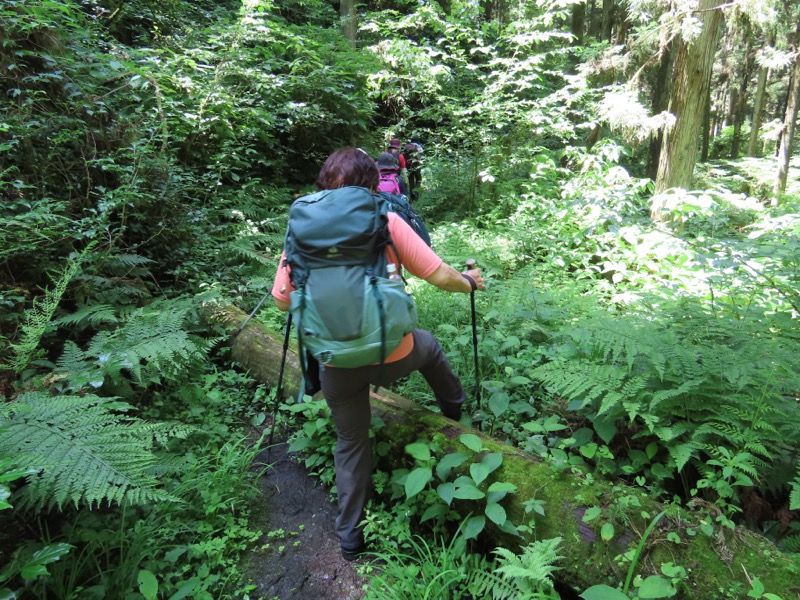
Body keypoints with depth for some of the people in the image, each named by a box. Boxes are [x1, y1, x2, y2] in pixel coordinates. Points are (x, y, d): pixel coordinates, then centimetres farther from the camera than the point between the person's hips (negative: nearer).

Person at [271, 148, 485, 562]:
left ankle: (350, 538, 35)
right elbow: (441, 277, -12)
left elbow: (282, 299, -2)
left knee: (350, 442, 22)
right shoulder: (386, 222, -11)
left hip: (337, 363, 2)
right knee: (427, 345, 33)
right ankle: (454, 407, 54)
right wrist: (469, 281, 10)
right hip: (391, 356, -1)